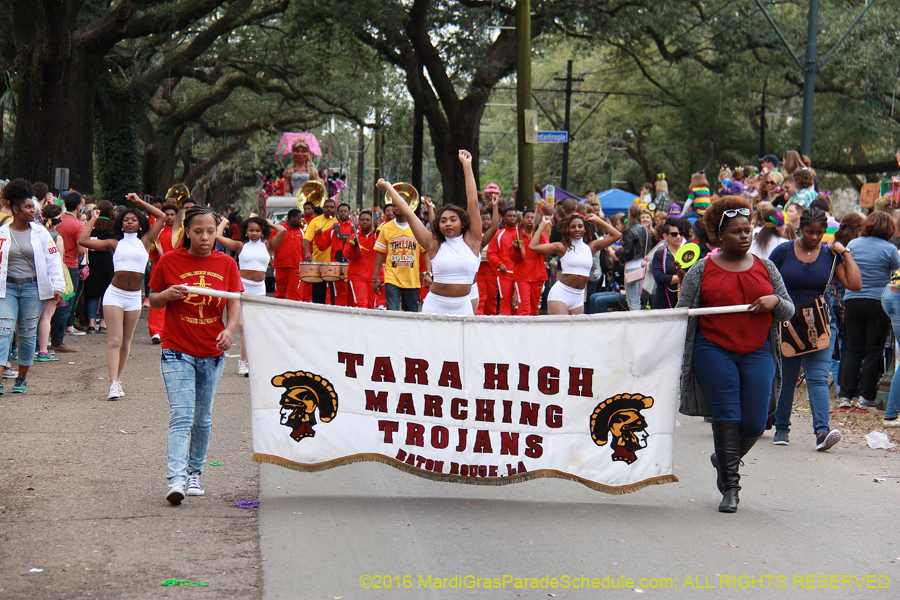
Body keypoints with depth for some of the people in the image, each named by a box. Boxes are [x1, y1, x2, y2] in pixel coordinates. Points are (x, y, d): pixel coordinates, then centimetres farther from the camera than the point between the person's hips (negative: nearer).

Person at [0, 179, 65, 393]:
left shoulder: (40, 232, 4)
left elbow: (53, 260, 3)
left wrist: (57, 287, -4)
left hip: (33, 287, 1)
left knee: (27, 334, 6)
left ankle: (21, 379, 18)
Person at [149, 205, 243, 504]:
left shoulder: (226, 263, 3)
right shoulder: (170, 261, -2)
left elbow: (235, 302, 1)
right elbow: (153, 300, 6)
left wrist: (230, 328, -18)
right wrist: (168, 294, -16)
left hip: (212, 353, 3)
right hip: (177, 352, -3)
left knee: (202, 418, 12)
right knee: (181, 415, -15)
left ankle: (195, 472, 28)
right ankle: (176, 479, -21)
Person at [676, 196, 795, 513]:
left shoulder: (765, 268, 11)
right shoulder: (702, 270, 3)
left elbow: (789, 311, 14)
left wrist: (775, 301, -8)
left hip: (757, 353, 3)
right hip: (714, 352, -3)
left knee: (755, 423, -1)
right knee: (726, 417, -5)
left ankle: (726, 460, 30)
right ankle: (729, 487, 4)